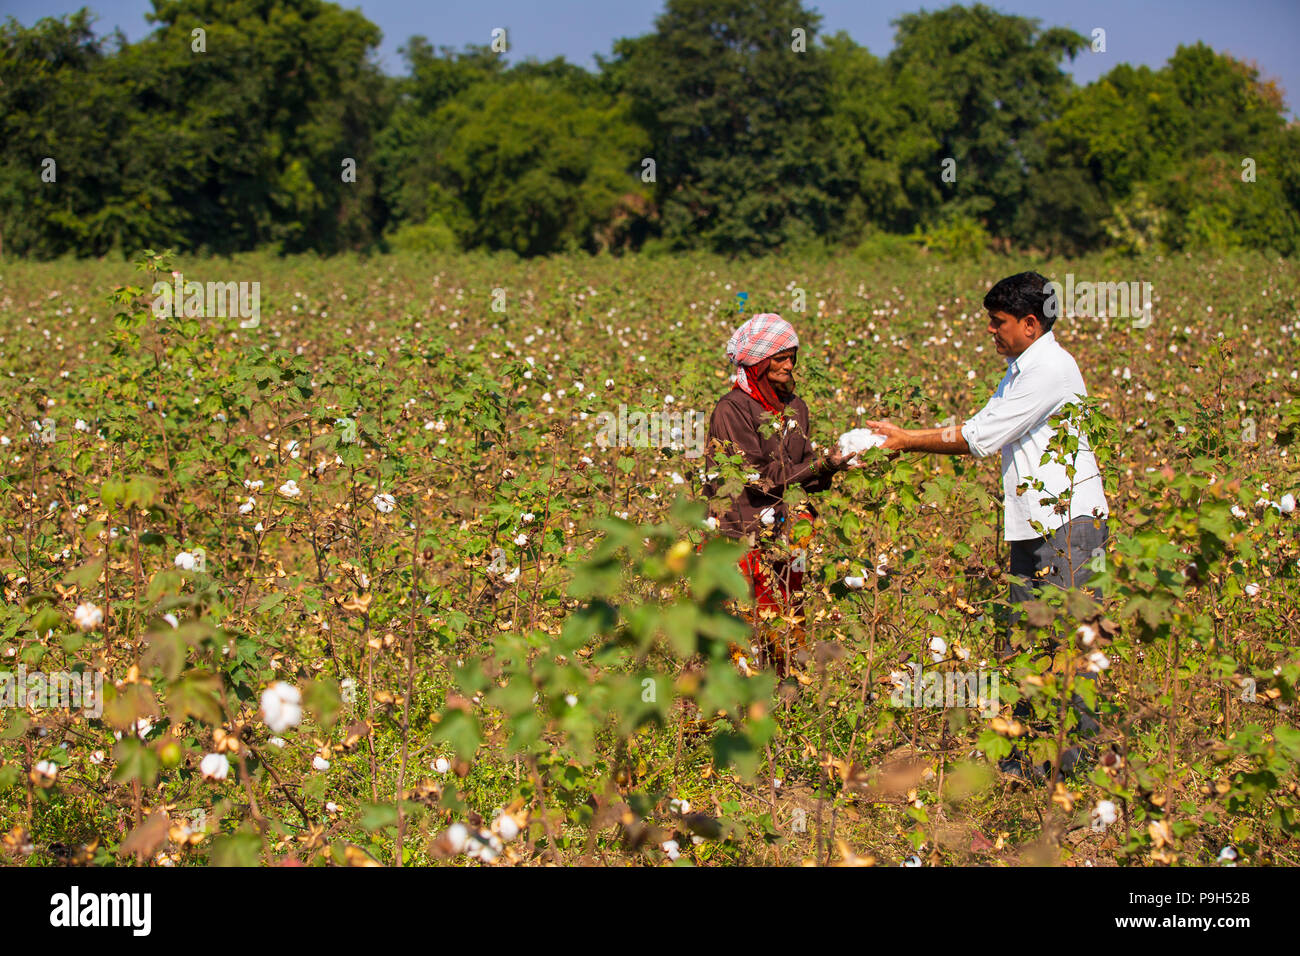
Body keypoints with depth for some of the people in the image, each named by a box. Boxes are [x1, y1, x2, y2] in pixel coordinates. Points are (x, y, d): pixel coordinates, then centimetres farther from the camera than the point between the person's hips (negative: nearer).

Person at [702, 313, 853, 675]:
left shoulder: (794, 407, 13)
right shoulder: (732, 410, -9)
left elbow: (805, 475, 14)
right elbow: (758, 476, -14)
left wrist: (830, 466, -7)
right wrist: (821, 465, -18)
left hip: (787, 533, 7)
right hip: (744, 534, -7)